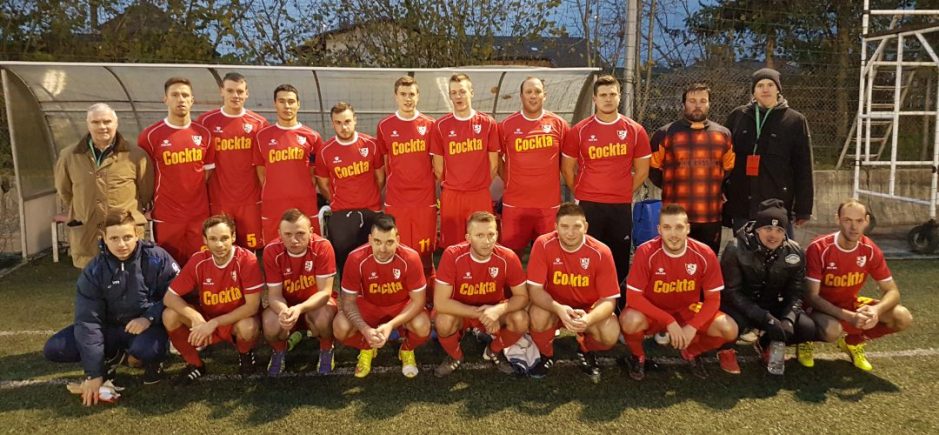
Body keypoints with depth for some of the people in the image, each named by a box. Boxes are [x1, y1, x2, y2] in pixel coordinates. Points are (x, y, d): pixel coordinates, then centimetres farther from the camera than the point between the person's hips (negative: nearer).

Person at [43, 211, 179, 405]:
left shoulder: (157, 259, -16)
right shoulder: (93, 271, -10)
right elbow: (88, 320, -13)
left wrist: (149, 317, -26)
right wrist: (94, 373, -18)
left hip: (146, 326, -3)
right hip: (110, 327, 4)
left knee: (145, 349, -38)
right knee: (54, 349, -13)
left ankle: (153, 360, 1)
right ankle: (112, 355, 11)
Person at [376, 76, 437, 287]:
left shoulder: (429, 124, 2)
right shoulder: (384, 126, 3)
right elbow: (383, 164, 12)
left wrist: (434, 186, 6)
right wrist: (391, 185, 10)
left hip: (425, 198, 0)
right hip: (395, 198, 1)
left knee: (425, 250, 6)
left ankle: (427, 293, 18)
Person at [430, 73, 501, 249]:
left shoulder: (488, 123, 0)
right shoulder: (440, 126, 0)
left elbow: (493, 164, 6)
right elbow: (438, 167, 7)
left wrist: (481, 185, 9)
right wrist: (448, 186, 11)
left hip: (480, 195, 0)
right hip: (451, 195, 0)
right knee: (451, 246, 5)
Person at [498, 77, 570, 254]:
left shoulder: (558, 124, 2)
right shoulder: (506, 125, 1)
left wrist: (552, 179, 10)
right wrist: (509, 181, 8)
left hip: (550, 203, 1)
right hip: (514, 203, 0)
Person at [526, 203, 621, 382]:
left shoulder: (601, 252, -20)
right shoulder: (543, 244, -21)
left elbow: (609, 299, -18)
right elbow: (535, 289, -21)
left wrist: (588, 319, -39)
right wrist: (559, 309, -40)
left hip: (588, 309, 0)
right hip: (554, 307, 0)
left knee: (611, 335, -28)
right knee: (538, 316, -33)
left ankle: (586, 352, 10)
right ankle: (546, 355, 1)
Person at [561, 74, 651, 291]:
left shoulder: (635, 130, 2)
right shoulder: (579, 131, -1)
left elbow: (642, 170, 10)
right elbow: (567, 167, 7)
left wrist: (624, 193, 8)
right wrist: (582, 194, 7)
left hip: (621, 207, 2)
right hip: (587, 206, -1)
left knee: (620, 259, 10)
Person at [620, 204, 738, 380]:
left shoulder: (705, 254, -17)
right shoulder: (646, 252, -24)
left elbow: (713, 298, -9)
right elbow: (633, 297, -22)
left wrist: (692, 327, -23)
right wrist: (669, 322, -27)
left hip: (688, 311, 3)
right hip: (652, 312, -2)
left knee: (729, 329, -20)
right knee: (631, 321, -35)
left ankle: (692, 352, 13)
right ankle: (638, 356, 1)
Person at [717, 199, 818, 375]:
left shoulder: (794, 252, -8)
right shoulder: (736, 250, -21)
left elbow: (795, 293, -4)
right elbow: (732, 292, -22)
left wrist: (788, 319, -24)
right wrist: (766, 319, -31)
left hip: (772, 306, 5)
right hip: (741, 306, -4)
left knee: (807, 328, -19)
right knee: (736, 320, -39)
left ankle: (768, 344, 14)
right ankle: (726, 350, -1)